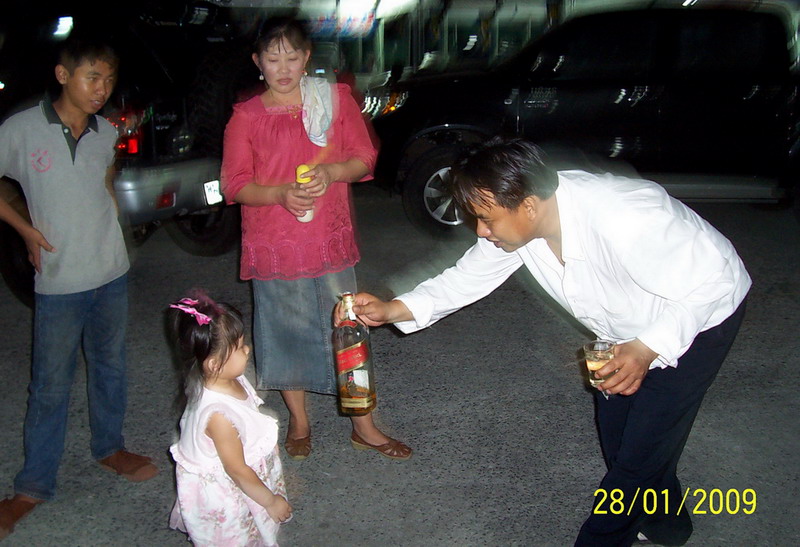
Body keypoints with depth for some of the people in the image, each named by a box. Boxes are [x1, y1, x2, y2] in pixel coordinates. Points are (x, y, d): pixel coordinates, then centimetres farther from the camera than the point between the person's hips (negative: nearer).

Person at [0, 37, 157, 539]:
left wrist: (111, 230, 10)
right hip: (59, 283, -4)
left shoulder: (106, 133, 2)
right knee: (51, 385, 4)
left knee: (110, 367, 18)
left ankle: (109, 447, 39)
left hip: (112, 275, 4)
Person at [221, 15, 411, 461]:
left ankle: (364, 426, 20)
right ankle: (299, 423, 30)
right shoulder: (246, 116, 0)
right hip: (273, 246, 0)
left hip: (331, 240, 1)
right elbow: (235, 185, -2)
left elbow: (364, 158, 4)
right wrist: (280, 194, -20)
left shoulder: (336, 99, 4)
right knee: (287, 334, 10)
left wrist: (331, 171, -17)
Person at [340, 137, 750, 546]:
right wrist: (392, 310, -20)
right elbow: (467, 277, -8)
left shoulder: (624, 221, -41)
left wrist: (647, 349, -41)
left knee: (640, 453, -6)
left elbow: (710, 281, -31)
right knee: (615, 435, 16)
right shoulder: (513, 221, -19)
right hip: (627, 332, 7)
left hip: (700, 316, -7)